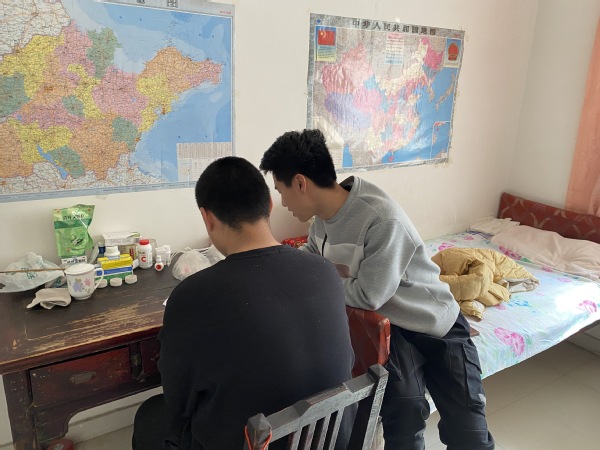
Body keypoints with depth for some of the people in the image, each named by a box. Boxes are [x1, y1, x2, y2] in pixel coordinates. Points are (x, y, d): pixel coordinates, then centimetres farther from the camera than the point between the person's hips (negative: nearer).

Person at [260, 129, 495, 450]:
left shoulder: (383, 220, -31)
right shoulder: (323, 216, -7)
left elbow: (368, 296, -26)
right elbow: (312, 251, 15)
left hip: (436, 324, -4)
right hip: (391, 325, 4)